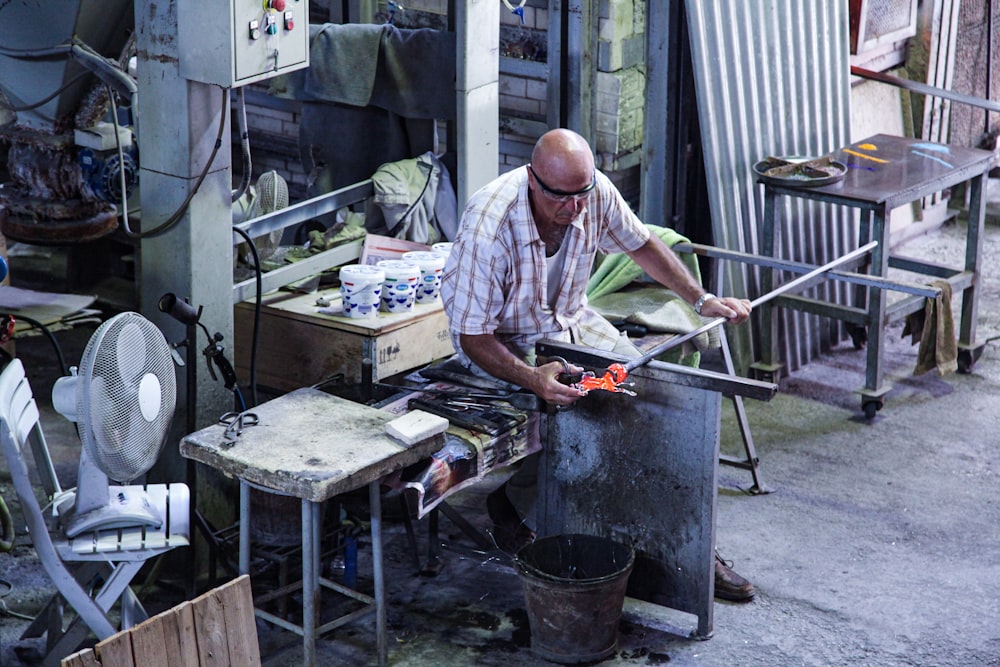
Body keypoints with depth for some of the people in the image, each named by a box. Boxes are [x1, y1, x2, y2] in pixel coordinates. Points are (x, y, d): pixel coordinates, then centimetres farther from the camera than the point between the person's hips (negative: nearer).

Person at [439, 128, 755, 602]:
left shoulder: (595, 192, -18)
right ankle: (511, 502, 0)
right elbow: (472, 338, -27)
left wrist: (701, 299, -2)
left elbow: (640, 244, 5)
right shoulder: (488, 227, -33)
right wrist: (533, 378, -43)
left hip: (570, 320, 5)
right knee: (563, 411, -30)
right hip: (502, 340, -5)